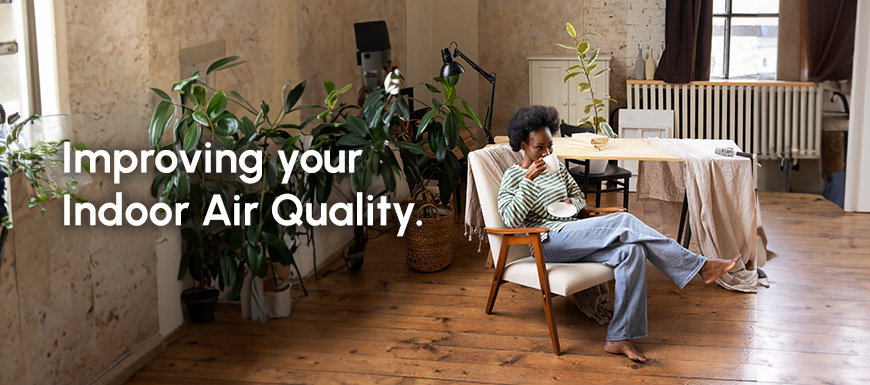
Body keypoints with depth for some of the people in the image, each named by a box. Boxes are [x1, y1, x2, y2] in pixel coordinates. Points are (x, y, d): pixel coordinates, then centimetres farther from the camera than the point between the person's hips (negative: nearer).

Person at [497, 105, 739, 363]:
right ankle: (701, 267, -22)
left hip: (574, 242, 7)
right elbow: (511, 219, -12)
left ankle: (619, 338, -27)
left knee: (631, 251, -24)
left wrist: (571, 204, 4)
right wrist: (529, 180, -19)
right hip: (551, 243, -7)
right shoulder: (513, 176, 0)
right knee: (624, 221, -25)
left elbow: (580, 198, 29)